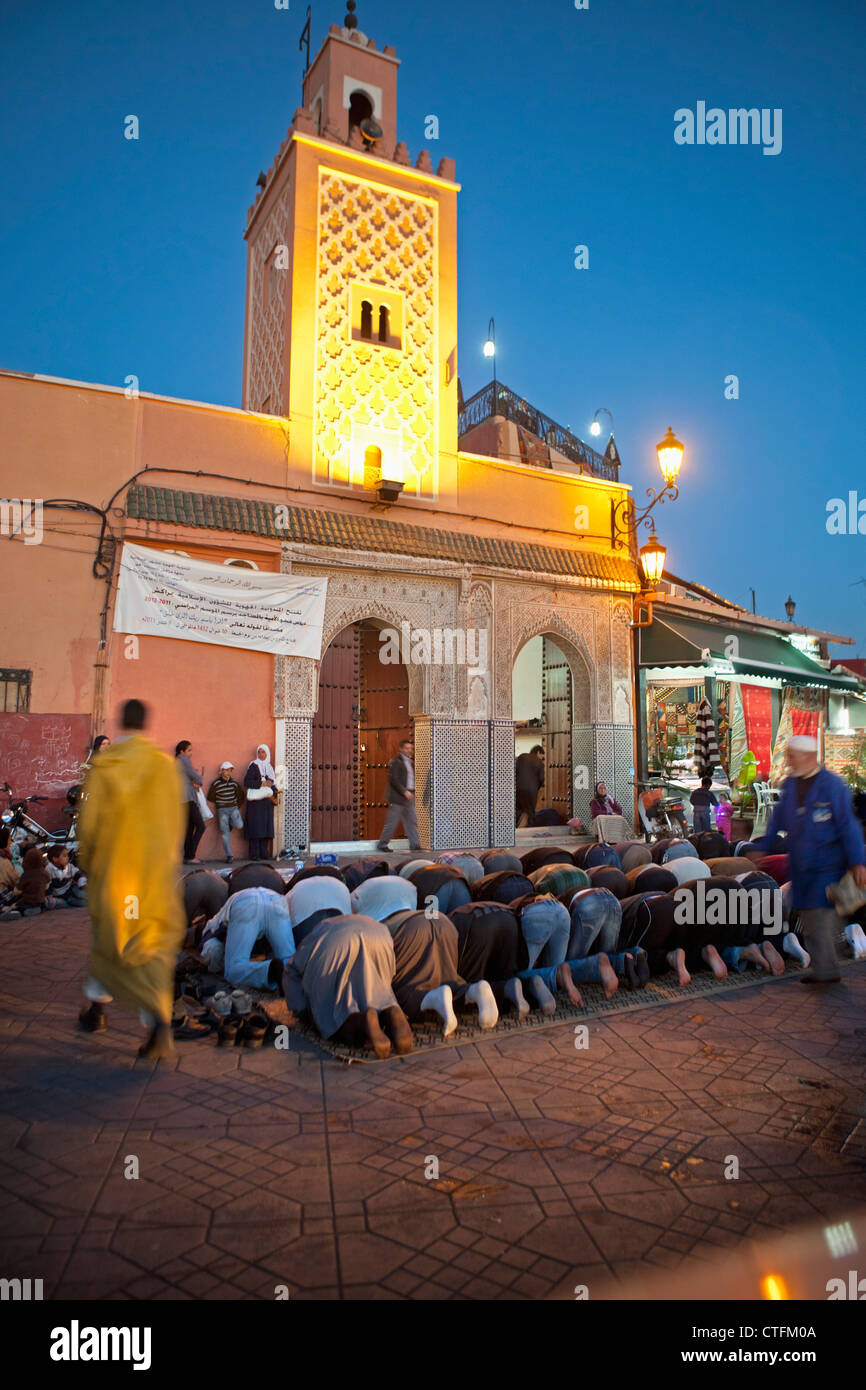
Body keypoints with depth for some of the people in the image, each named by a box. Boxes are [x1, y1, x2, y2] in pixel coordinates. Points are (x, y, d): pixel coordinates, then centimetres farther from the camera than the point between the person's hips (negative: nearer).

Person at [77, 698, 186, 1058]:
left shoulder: (103, 764, -6)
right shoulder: (165, 764, -5)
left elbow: (89, 818, -3)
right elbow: (175, 820, -1)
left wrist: (86, 859, 14)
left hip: (112, 866, 0)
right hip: (154, 867, 0)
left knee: (107, 936, 21)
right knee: (152, 946, 4)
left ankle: (97, 1009, 35)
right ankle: (160, 1023, -12)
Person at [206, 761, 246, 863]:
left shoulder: (234, 783, 3)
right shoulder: (216, 784, -5)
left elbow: (242, 795, 15)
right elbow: (210, 797, 3)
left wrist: (238, 805, 9)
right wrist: (220, 802, 5)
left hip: (233, 808, 2)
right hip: (222, 810, -2)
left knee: (239, 825, -21)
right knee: (225, 833, -3)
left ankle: (230, 823, 14)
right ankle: (229, 856, 3)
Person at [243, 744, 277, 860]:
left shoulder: (269, 767, 17)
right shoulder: (254, 766, -3)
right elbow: (247, 782, -11)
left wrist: (274, 794, 4)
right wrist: (261, 783, -16)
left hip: (267, 801, 6)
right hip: (256, 801, -6)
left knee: (266, 827, 4)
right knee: (256, 826, -8)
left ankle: (264, 853, 9)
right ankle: (254, 854, -5)